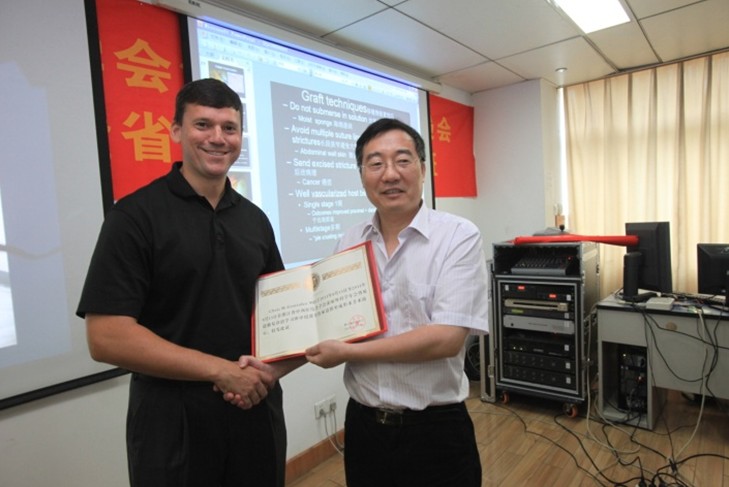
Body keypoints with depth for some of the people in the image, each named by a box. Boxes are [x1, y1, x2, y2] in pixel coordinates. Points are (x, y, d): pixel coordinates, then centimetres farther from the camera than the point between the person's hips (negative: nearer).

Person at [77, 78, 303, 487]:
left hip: (258, 413, 5)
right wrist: (221, 370, -18)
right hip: (174, 424, -4)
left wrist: (270, 368, -7)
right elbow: (107, 337, -16)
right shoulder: (135, 216, -10)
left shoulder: (255, 219, 6)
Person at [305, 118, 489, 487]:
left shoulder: (459, 236, -13)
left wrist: (348, 352, -17)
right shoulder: (349, 243, 1)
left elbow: (446, 338, -22)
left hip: (435, 429, -3)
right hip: (362, 425, 4)